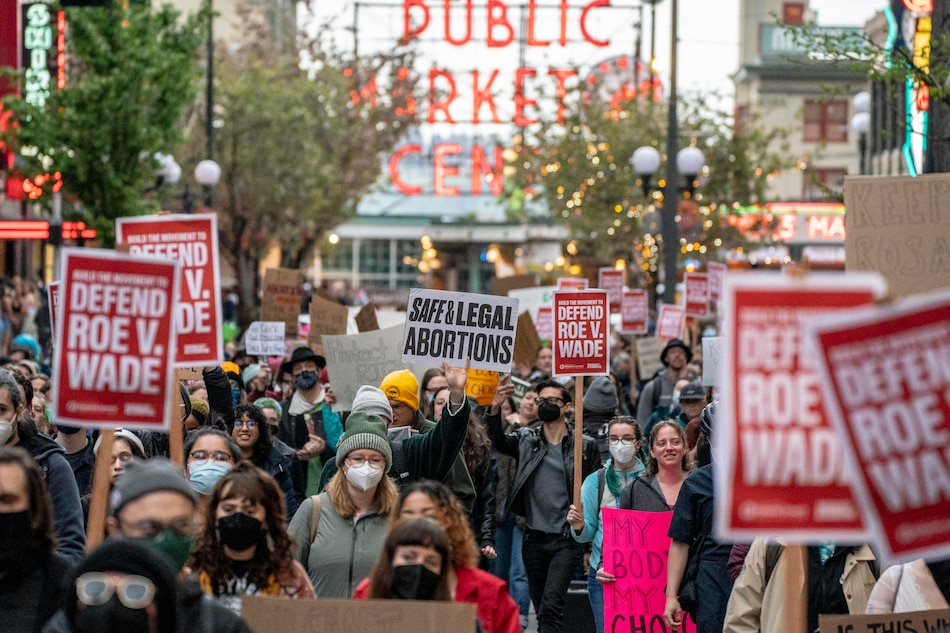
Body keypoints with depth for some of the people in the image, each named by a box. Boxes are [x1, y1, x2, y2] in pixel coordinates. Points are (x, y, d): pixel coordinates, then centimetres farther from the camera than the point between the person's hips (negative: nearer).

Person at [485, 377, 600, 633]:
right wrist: (495, 408, -27)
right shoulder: (526, 440, 10)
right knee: (541, 609, 11)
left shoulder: (586, 446, 1)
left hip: (567, 541, -4)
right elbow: (498, 440, -8)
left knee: (551, 605, -17)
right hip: (534, 539, 4)